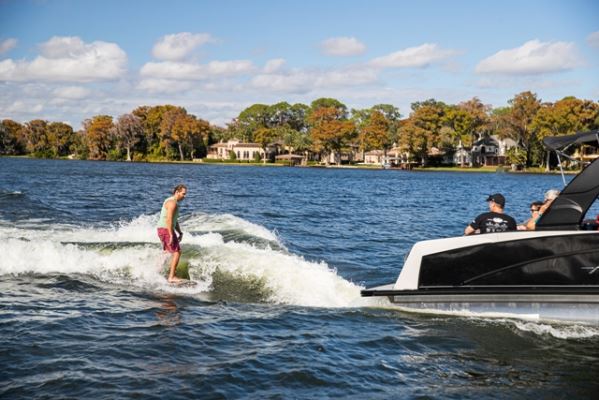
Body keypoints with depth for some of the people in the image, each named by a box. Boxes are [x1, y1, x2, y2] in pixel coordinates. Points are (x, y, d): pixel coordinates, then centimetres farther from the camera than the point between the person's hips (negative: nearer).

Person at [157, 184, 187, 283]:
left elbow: (175, 220, 24)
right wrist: (171, 235, -25)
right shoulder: (172, 202, -16)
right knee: (177, 252, -9)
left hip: (162, 230, 10)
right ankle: (171, 277, -12)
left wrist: (180, 233, 18)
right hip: (166, 230, -10)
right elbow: (169, 219, -23)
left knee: (168, 252, 20)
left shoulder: (174, 202, 18)